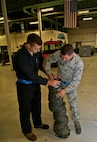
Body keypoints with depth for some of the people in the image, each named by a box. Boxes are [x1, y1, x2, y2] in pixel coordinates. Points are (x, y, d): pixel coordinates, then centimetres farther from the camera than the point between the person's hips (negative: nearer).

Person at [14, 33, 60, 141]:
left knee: (37, 105, 22)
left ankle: (37, 123, 47)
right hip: (24, 85, -6)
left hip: (35, 83, 7)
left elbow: (42, 65, 4)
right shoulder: (20, 56, -30)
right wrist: (48, 82, -32)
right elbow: (30, 74, -32)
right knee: (25, 108, 11)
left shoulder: (37, 52, -9)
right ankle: (27, 130, 34)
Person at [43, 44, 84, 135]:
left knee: (73, 104, 3)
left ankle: (77, 122, 30)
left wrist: (66, 90, -30)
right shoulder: (58, 54, -27)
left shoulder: (79, 62, -30)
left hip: (71, 84, -2)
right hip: (59, 81, 2)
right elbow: (47, 61, -13)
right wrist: (50, 74, -23)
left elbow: (76, 80, -24)